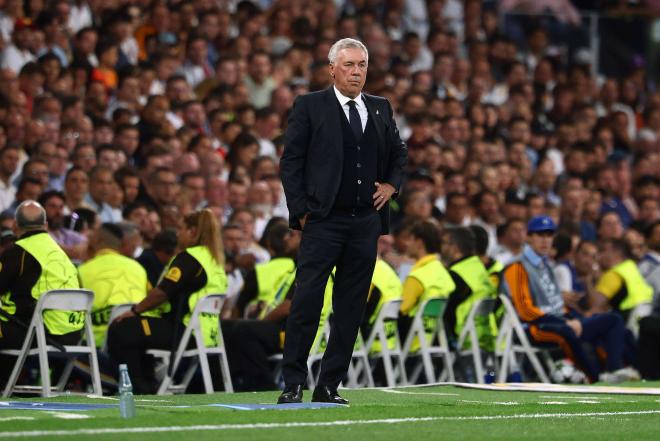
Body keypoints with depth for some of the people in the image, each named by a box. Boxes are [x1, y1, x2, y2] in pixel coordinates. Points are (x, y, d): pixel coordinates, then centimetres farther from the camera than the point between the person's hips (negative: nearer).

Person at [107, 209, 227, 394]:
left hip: (184, 331, -10)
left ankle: (141, 389, -8)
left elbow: (163, 292, -17)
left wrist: (135, 310, -3)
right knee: (136, 328, 25)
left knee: (120, 331, -11)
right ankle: (148, 384, 19)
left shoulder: (188, 258, -11)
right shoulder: (215, 260, 18)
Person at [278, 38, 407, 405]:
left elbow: (399, 153, 26)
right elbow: (291, 161, -1)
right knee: (307, 303, -8)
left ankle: (329, 386, 10)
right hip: (323, 222, -4)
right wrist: (301, 209, -8)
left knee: (351, 309, 4)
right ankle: (293, 384, -3)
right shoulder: (310, 106, 0)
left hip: (366, 223, 4)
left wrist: (391, 185, 9)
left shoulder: (382, 109, 13)